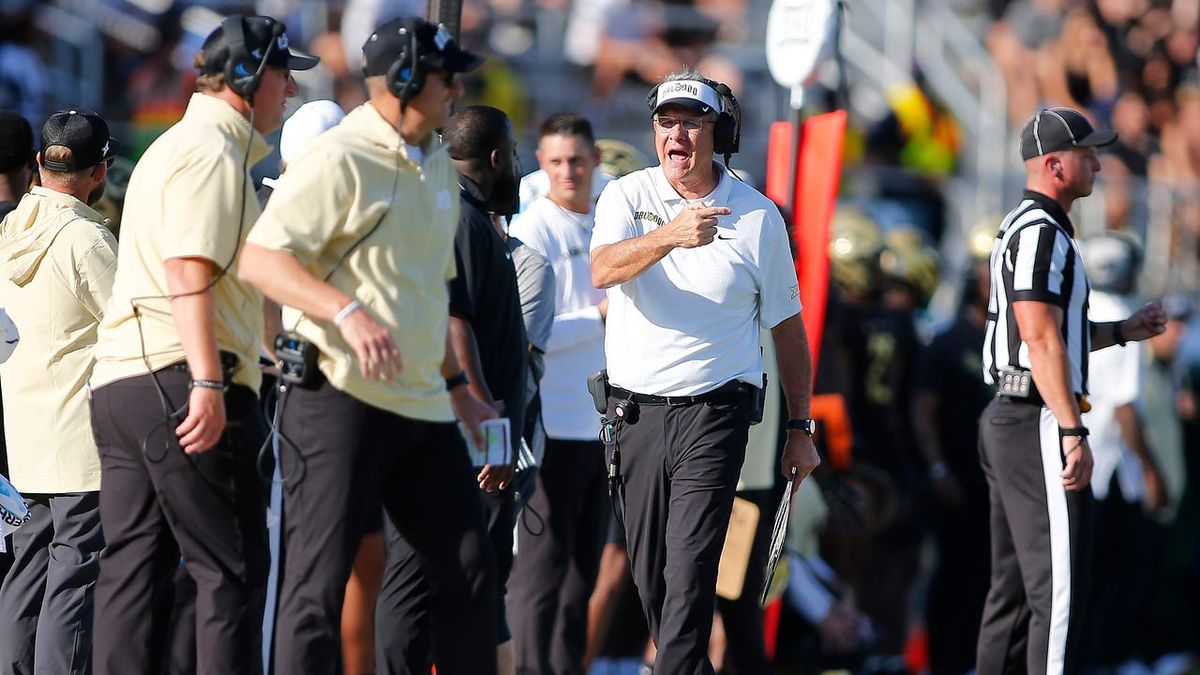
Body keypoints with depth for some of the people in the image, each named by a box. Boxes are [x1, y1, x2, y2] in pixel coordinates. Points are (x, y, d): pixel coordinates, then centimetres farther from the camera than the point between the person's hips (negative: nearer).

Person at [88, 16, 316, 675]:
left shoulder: (177, 146, 24)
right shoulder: (213, 150, -8)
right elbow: (188, 269, -19)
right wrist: (207, 383, -25)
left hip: (117, 384, 10)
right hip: (177, 377, -10)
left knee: (132, 569, 7)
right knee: (233, 568, -8)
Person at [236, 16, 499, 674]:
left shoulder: (437, 167, 16)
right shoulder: (339, 159, -12)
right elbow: (260, 258, -21)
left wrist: (457, 385, 27)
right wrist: (347, 312, -34)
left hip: (422, 406, 8)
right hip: (338, 396, -8)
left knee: (469, 567, 8)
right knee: (319, 579, -8)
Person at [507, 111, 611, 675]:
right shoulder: (532, 232, -7)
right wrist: (601, 316, -13)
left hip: (599, 428, 7)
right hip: (551, 430, -7)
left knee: (583, 566, 11)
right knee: (543, 566, -7)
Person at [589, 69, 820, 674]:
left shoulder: (758, 217, 1)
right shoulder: (627, 197, 3)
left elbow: (787, 327, 9)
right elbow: (603, 270, -19)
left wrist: (800, 428, 8)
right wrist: (669, 235, -36)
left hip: (714, 412, -2)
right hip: (634, 412, 2)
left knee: (690, 568, -14)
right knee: (650, 572, 7)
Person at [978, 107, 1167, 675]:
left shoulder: (1017, 229, 19)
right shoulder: (1042, 232, -13)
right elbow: (1041, 340, -21)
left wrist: (1123, 330, 21)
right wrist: (1073, 432, -24)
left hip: (1005, 420, 11)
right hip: (1038, 423, -11)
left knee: (1014, 585, 12)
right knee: (1059, 585, -12)